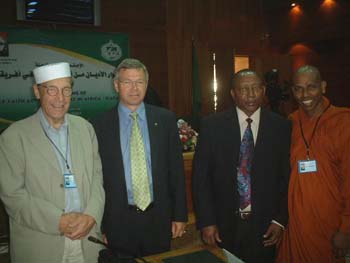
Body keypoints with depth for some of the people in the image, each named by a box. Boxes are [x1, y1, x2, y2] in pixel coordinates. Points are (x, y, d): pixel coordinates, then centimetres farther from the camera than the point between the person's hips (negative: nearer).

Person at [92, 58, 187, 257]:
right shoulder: (101, 125, -4)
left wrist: (180, 215, 1)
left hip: (159, 218, 1)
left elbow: (176, 169, 2)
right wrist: (99, 225, -1)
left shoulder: (165, 119, -1)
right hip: (118, 221, -1)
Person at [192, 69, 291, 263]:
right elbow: (200, 176, -4)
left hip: (264, 226, 1)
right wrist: (206, 222, -7)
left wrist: (280, 220, -2)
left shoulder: (281, 127, -2)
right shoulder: (212, 125, -5)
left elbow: (287, 176, 2)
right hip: (222, 225, 0)